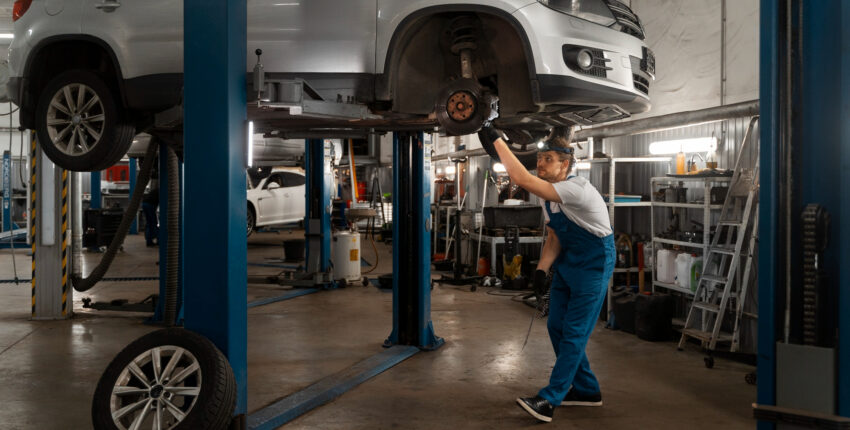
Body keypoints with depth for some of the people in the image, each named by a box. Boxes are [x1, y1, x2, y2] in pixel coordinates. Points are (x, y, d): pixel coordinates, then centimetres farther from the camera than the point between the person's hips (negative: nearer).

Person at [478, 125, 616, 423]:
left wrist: (496, 141, -34)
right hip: (567, 262, 9)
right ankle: (586, 390, 24)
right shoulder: (547, 195, 1)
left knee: (574, 332, -7)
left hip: (593, 264, -9)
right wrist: (542, 268, -7)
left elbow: (523, 180, -38)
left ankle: (549, 400, -4)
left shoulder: (577, 189, -28)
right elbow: (554, 237, 8)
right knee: (556, 326, 10)